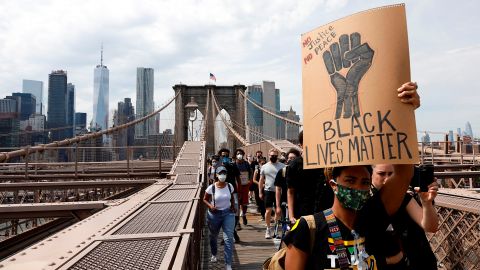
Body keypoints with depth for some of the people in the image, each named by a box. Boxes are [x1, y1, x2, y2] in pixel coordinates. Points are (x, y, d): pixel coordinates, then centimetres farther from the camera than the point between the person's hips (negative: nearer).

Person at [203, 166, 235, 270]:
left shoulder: (230, 186, -7)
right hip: (214, 214, 0)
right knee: (213, 236, 20)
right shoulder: (211, 188, -15)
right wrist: (210, 206, -18)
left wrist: (233, 206, 3)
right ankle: (214, 255, 50)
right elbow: (205, 199, -2)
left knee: (228, 238, -7)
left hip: (228, 213, 1)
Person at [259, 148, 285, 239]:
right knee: (268, 211, -1)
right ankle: (268, 229, 12)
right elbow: (261, 180, 9)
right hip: (268, 191, 0)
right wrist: (260, 192, 4)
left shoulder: (282, 166, 3)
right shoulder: (264, 167, 6)